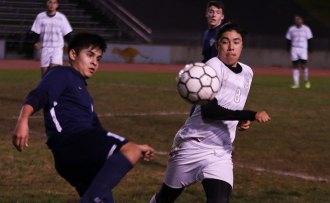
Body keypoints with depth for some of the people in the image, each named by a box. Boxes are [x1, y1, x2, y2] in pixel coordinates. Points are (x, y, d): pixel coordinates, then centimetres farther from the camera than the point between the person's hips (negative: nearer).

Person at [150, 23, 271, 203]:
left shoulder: (247, 73, 7)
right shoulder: (213, 66, -15)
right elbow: (208, 111, -26)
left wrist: (241, 121, 1)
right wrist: (251, 115, -30)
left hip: (222, 151, 5)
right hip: (193, 145, -4)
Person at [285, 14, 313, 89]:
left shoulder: (306, 29, 4)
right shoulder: (291, 29, 7)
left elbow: (309, 41, 5)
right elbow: (288, 40, 10)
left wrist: (310, 51, 1)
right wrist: (288, 51, 3)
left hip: (303, 49, -2)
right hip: (294, 49, 2)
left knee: (303, 65, -12)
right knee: (295, 66, 0)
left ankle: (306, 81, 9)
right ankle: (296, 83, 4)